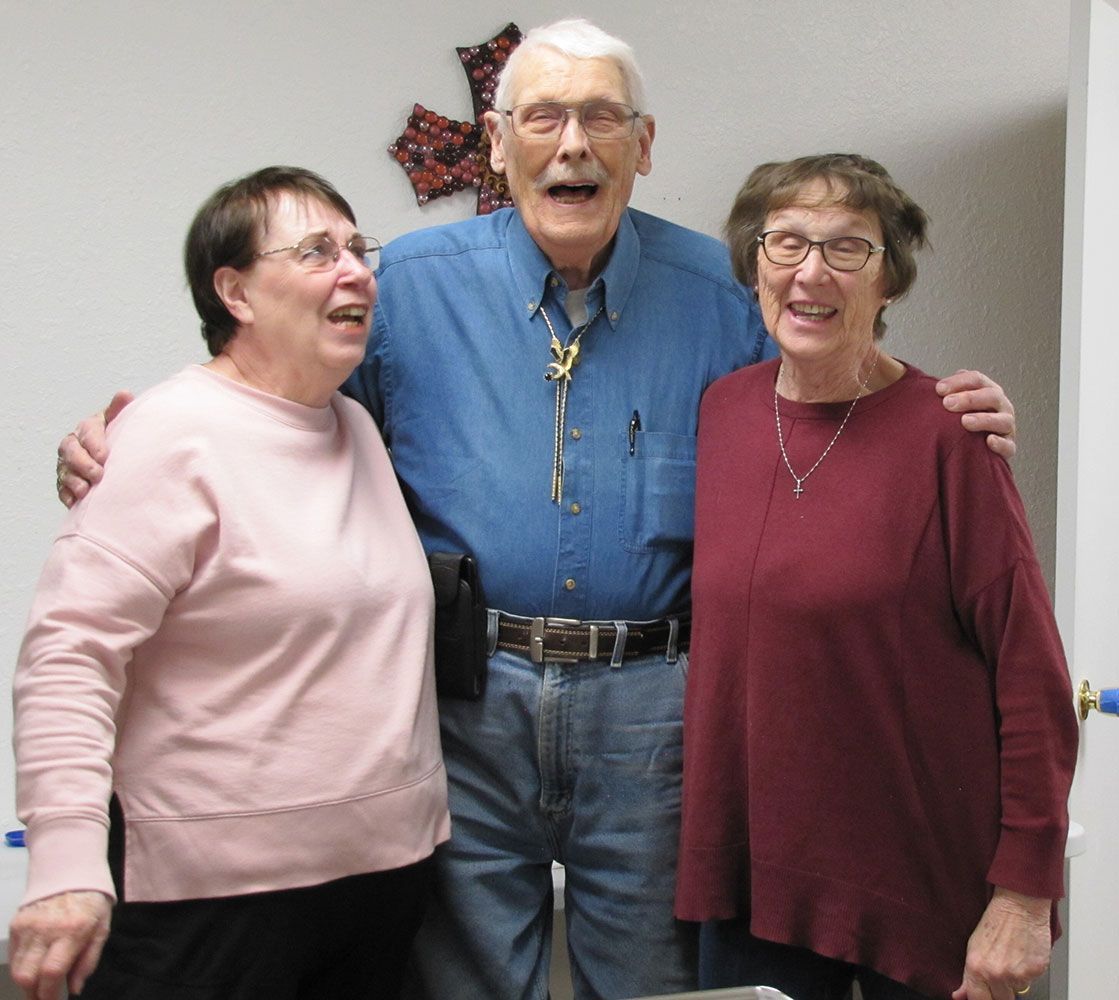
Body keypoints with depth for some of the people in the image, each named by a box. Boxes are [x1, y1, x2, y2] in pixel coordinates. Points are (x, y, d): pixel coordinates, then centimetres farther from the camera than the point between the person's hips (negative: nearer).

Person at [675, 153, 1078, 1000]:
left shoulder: (943, 436, -14)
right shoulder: (724, 408, 2)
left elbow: (1033, 679, -12)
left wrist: (1024, 896, -13)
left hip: (925, 891, -4)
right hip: (752, 869, 4)